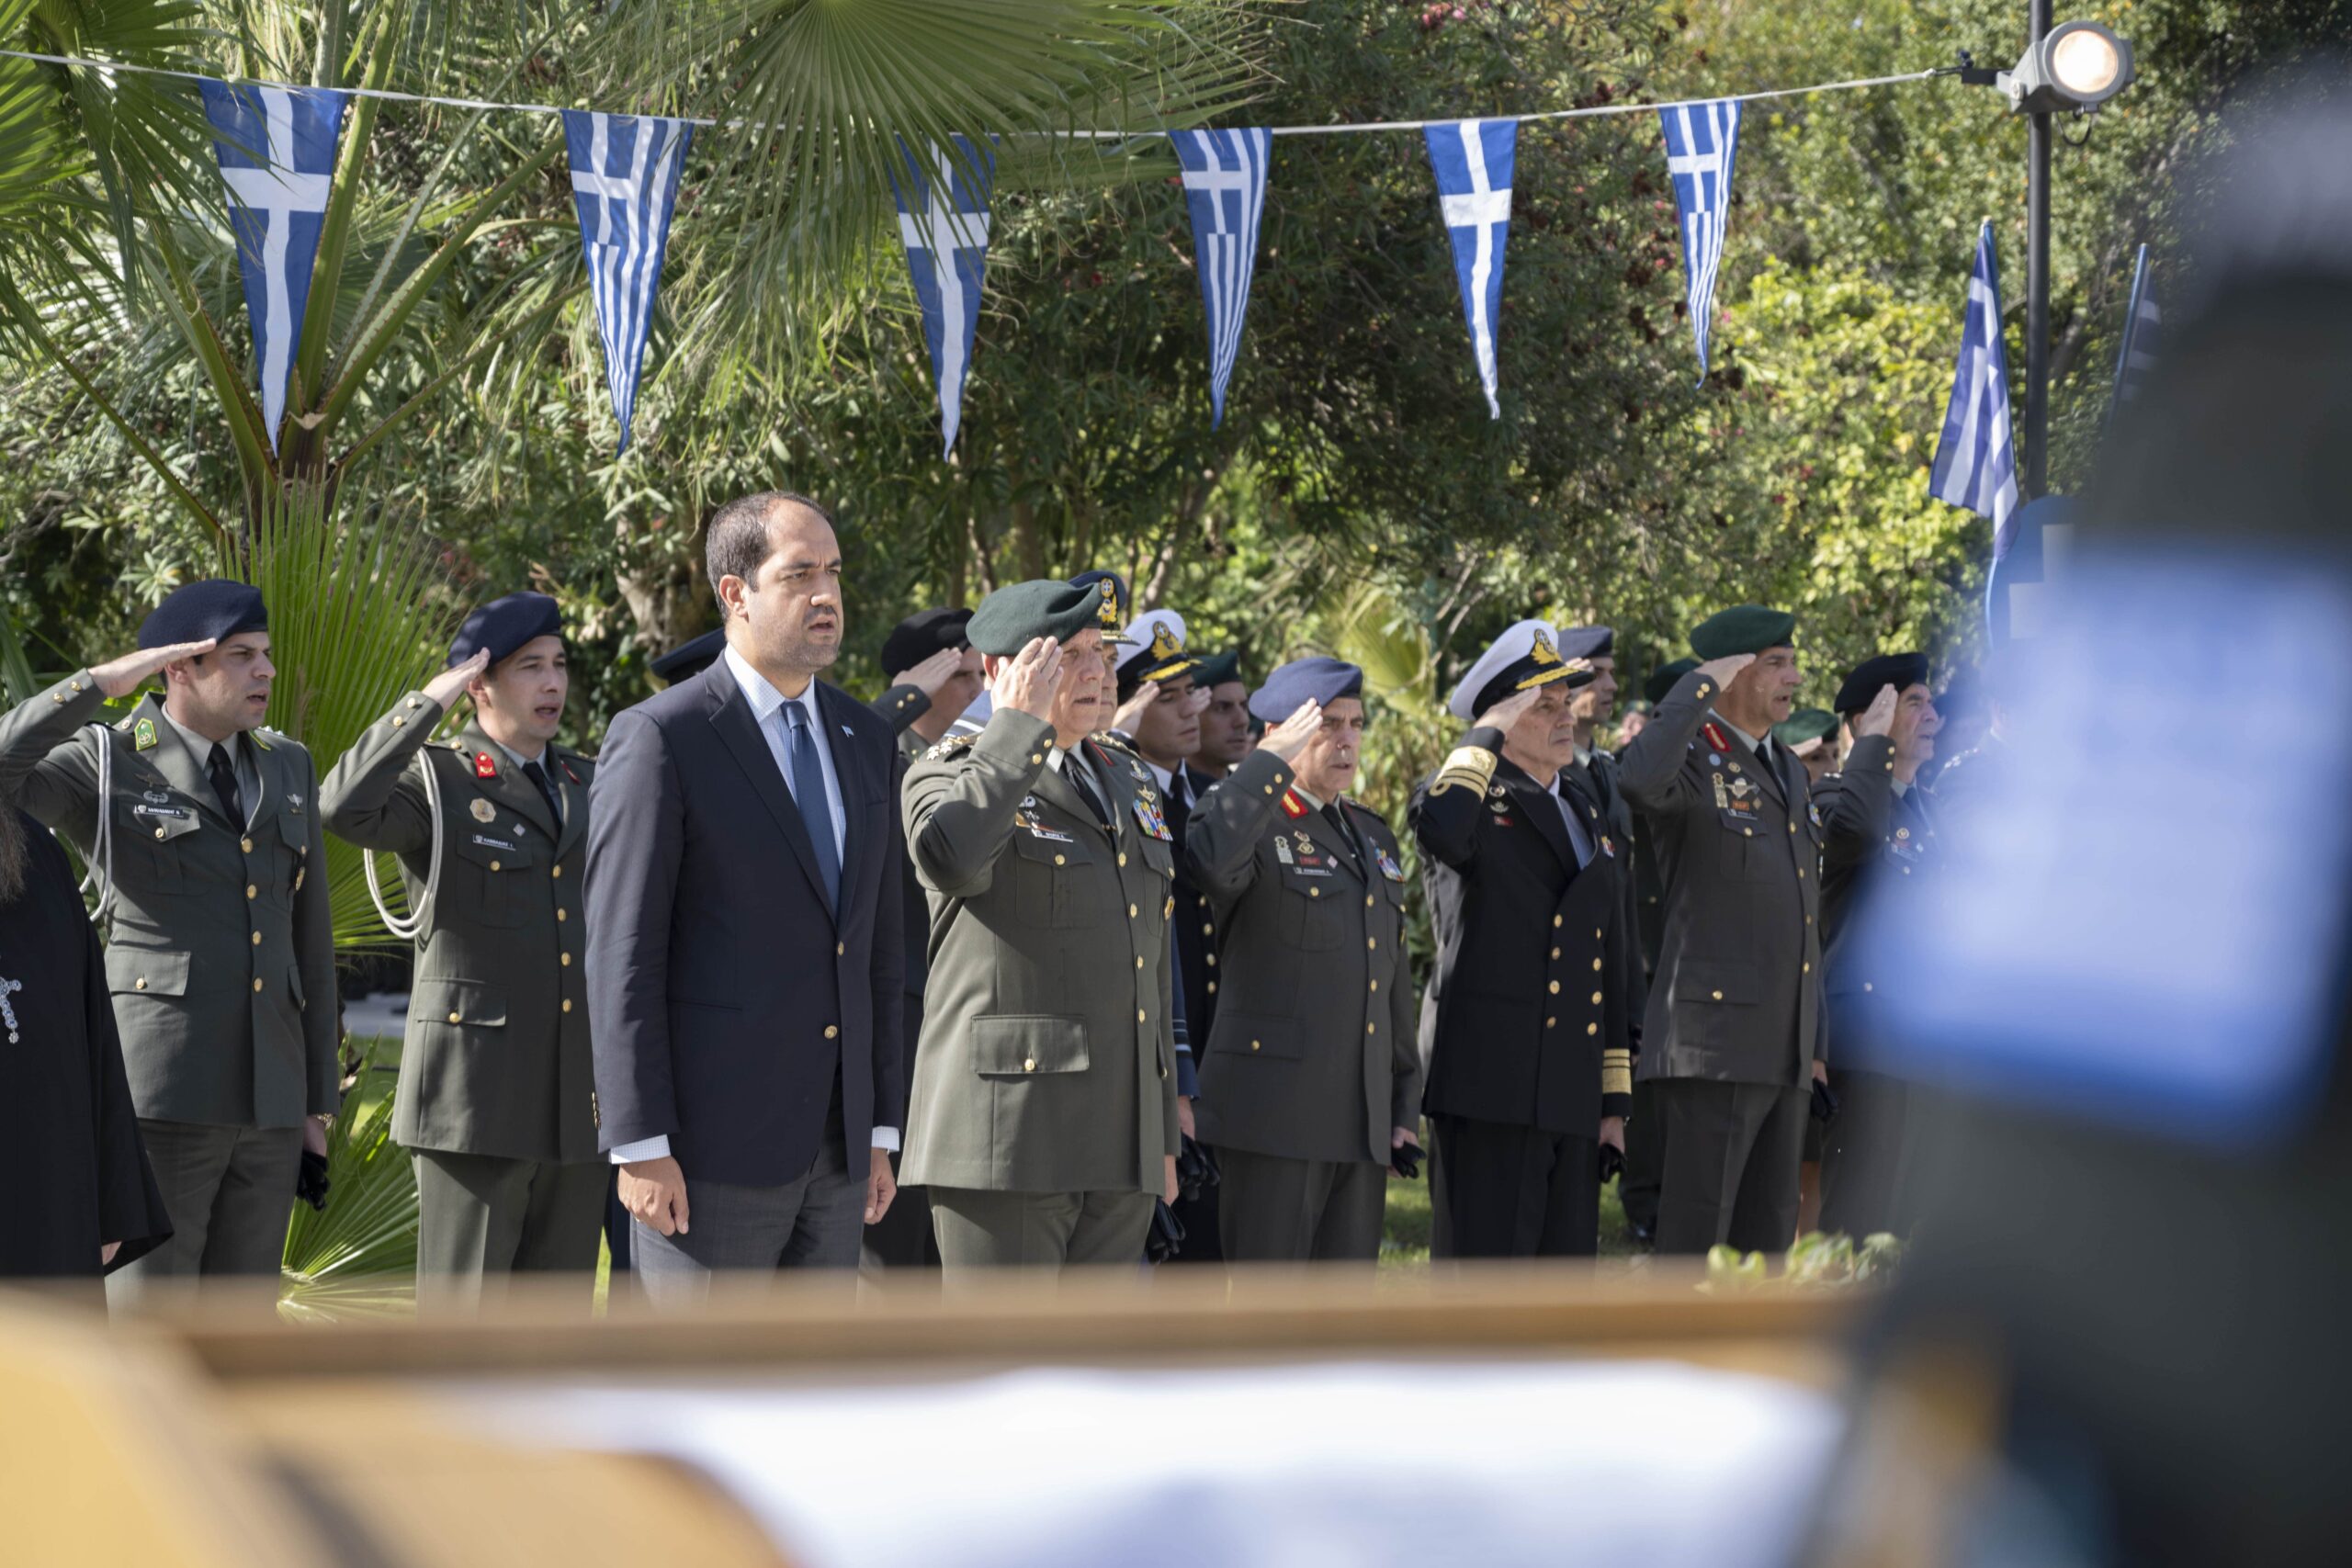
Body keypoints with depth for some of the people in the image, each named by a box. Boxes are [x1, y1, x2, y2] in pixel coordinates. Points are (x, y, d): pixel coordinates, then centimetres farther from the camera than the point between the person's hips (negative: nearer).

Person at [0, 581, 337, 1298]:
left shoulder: (286, 769, 14)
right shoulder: (106, 762, -3)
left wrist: (317, 1102, 15)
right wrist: (101, 682, -20)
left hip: (265, 1096, 6)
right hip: (156, 1095, -6)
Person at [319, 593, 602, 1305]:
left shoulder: (590, 785, 17)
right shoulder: (436, 780, -1)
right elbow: (345, 807, -23)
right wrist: (428, 703, -15)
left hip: (580, 1105, 6)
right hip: (473, 1097, -6)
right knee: (462, 1307, -5)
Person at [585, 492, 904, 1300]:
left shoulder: (863, 739, 13)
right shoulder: (660, 739, -7)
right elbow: (621, 955, -11)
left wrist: (880, 1129, 13)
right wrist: (640, 1148, -16)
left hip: (834, 1149, 7)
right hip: (713, 1147, -7)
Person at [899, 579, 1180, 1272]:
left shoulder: (1131, 782, 20)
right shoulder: (951, 772, -1)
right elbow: (950, 856, -28)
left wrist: (1163, 1133, 21)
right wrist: (1018, 723, -16)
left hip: (1119, 1149, 7)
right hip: (1005, 1133, -7)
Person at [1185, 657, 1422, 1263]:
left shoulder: (1374, 837, 20)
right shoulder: (1255, 825, -4)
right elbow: (1209, 861, -31)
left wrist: (1405, 1103, 19)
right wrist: (1271, 763, -21)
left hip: (1363, 1122, 7)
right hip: (1276, 1115, -7)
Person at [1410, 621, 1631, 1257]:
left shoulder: (1590, 819, 21)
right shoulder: (1474, 803, -1)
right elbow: (1440, 825, -30)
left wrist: (1615, 1098, 17)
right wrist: (1488, 734, -14)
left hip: (1574, 1101, 7)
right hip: (1492, 1086, -7)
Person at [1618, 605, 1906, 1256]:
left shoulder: (1787, 770, 20)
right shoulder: (1693, 759, -7)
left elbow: (1844, 831, 35)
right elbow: (1642, 779, -31)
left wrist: (1872, 746, 38)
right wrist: (1701, 684, -22)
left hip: (1786, 1053, 9)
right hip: (1714, 1047, -9)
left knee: (1768, 1239, 12)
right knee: (1694, 1236, -8)